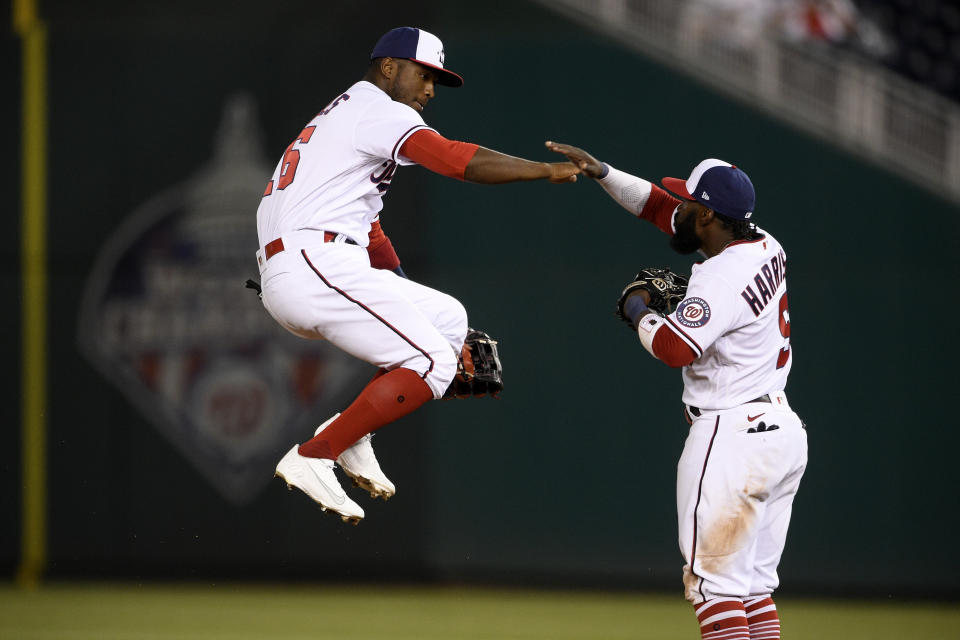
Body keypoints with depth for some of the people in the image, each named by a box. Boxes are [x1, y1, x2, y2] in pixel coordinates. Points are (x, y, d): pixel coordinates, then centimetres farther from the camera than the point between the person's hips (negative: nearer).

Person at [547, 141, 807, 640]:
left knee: (714, 580, -8)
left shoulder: (725, 276, -17)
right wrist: (602, 173, 18)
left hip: (732, 435, -10)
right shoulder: (766, 248, 11)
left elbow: (674, 347, -28)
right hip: (783, 429, 10)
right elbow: (661, 206, 21)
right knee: (753, 587, 11)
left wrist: (638, 311, -8)